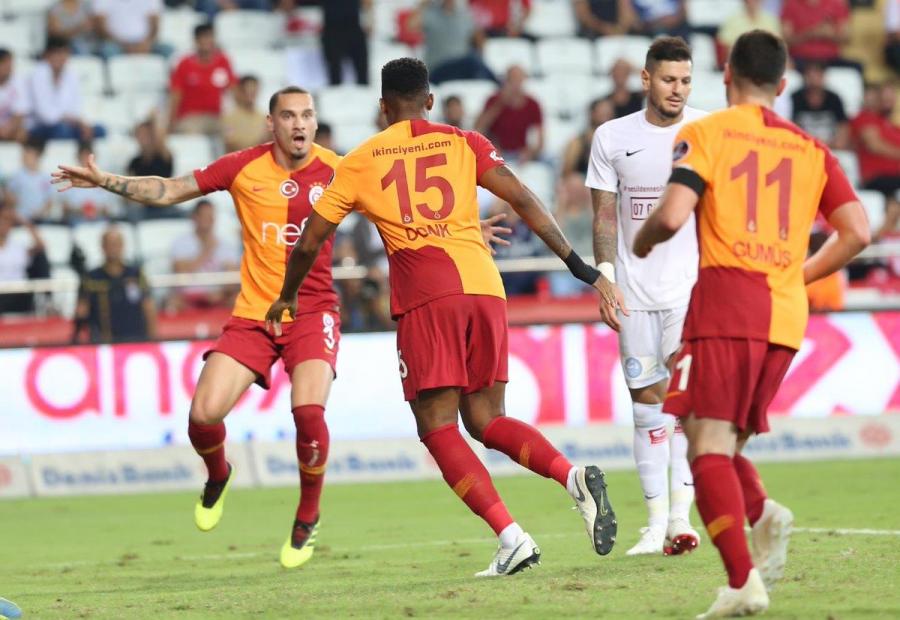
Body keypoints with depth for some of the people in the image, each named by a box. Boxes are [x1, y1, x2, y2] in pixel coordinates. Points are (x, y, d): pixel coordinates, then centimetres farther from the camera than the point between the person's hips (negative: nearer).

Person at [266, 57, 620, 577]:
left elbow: (310, 243, 17)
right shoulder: (465, 144, 15)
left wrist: (287, 297, 35)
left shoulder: (359, 162, 13)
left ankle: (511, 536, -17)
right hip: (485, 287, 3)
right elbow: (525, 203, 3)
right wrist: (581, 267, 4)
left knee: (438, 428, 0)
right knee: (486, 419, 13)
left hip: (425, 298, -3)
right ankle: (574, 476, -14)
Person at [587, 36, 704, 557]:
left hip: (692, 284, -2)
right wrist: (605, 277, -4)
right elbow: (605, 215, 7)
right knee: (647, 402, 2)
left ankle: (681, 516, -14)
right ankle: (657, 524, 6)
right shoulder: (613, 138, 4)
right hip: (635, 291, 2)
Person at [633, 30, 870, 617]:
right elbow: (856, 232, 6)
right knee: (724, 443, 18)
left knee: (708, 446, -6)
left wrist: (641, 242, 9)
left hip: (725, 298, -5)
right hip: (786, 314, 5)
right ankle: (763, 513, -13)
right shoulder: (812, 150, 14)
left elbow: (672, 215, -13)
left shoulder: (705, 134, 1)